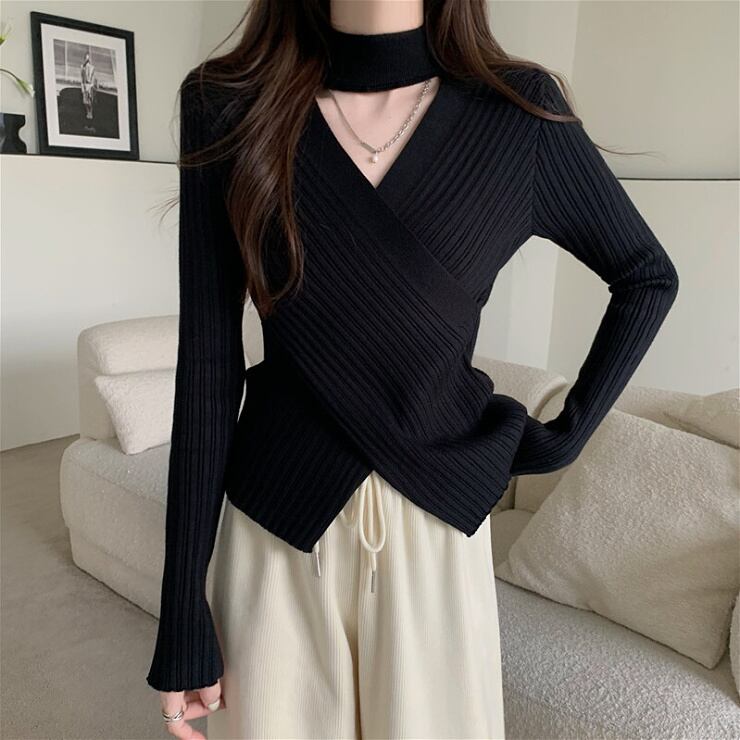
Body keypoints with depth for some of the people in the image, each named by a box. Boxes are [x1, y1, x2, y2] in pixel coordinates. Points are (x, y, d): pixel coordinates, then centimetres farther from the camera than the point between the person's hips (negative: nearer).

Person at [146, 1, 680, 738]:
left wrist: (566, 434, 2)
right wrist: (183, 610, -6)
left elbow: (648, 277, 8)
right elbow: (207, 363, -8)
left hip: (436, 520, 1)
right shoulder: (228, 103, -7)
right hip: (276, 524, 0)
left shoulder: (519, 110, -6)